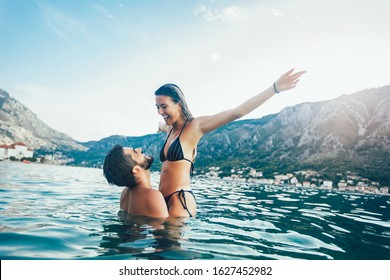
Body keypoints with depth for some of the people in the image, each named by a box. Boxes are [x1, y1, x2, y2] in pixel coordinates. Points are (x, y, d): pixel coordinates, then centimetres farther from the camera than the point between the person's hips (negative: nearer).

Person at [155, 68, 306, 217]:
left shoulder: (194, 126, -8)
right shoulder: (170, 129, 14)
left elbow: (237, 112, -18)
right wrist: (162, 126, 63)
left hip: (180, 200, -8)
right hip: (163, 199, 8)